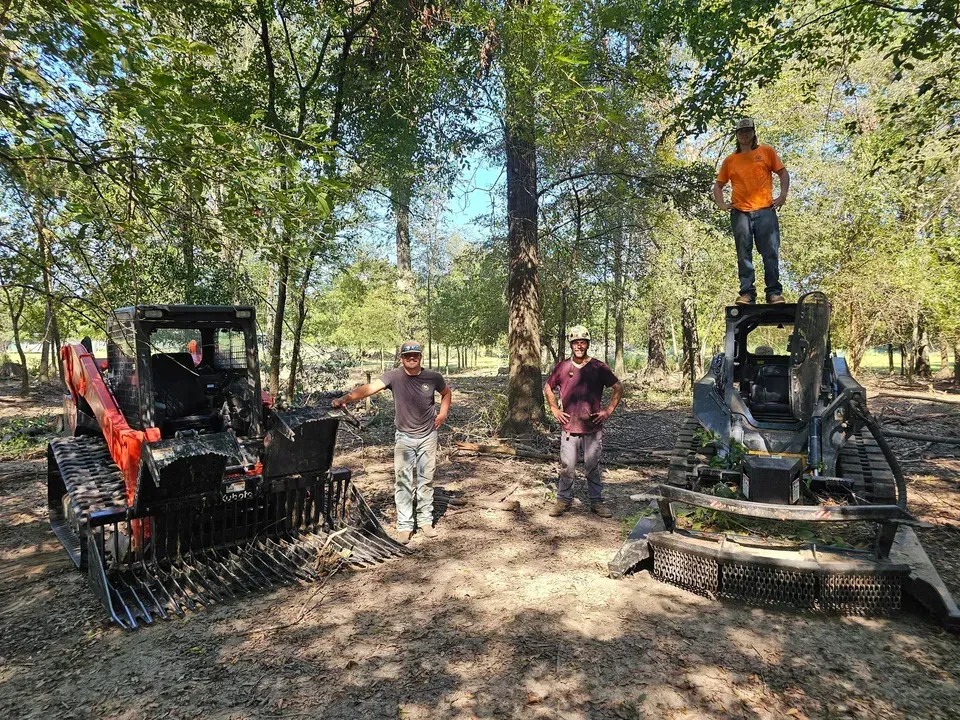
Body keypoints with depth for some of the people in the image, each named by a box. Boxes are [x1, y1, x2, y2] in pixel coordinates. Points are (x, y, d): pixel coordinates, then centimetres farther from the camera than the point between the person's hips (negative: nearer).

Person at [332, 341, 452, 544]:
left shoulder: (433, 377, -7)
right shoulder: (394, 376, -14)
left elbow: (446, 393, 14)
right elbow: (370, 388, -29)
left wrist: (443, 413, -1)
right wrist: (345, 398, -44)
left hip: (428, 436, 1)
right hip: (404, 437, -1)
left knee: (426, 480, 10)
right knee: (403, 482, 2)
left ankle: (425, 520, 23)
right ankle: (404, 525, 12)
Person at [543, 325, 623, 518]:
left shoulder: (599, 367, -2)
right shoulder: (562, 367, 2)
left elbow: (618, 388, 7)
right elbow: (547, 388, 16)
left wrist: (608, 411, 1)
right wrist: (555, 410, 8)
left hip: (593, 427, -1)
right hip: (569, 426, 1)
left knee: (593, 467, 8)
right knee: (567, 467, 5)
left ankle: (596, 502, 20)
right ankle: (564, 500, 18)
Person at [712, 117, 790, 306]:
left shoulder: (766, 151, 12)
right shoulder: (730, 160, 16)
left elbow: (783, 173, 11)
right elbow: (718, 185, 19)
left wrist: (783, 195, -3)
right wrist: (721, 204, 3)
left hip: (765, 210, -1)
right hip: (740, 213, 2)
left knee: (770, 253, -5)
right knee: (744, 255, -1)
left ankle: (774, 292, -1)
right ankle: (747, 293, 0)